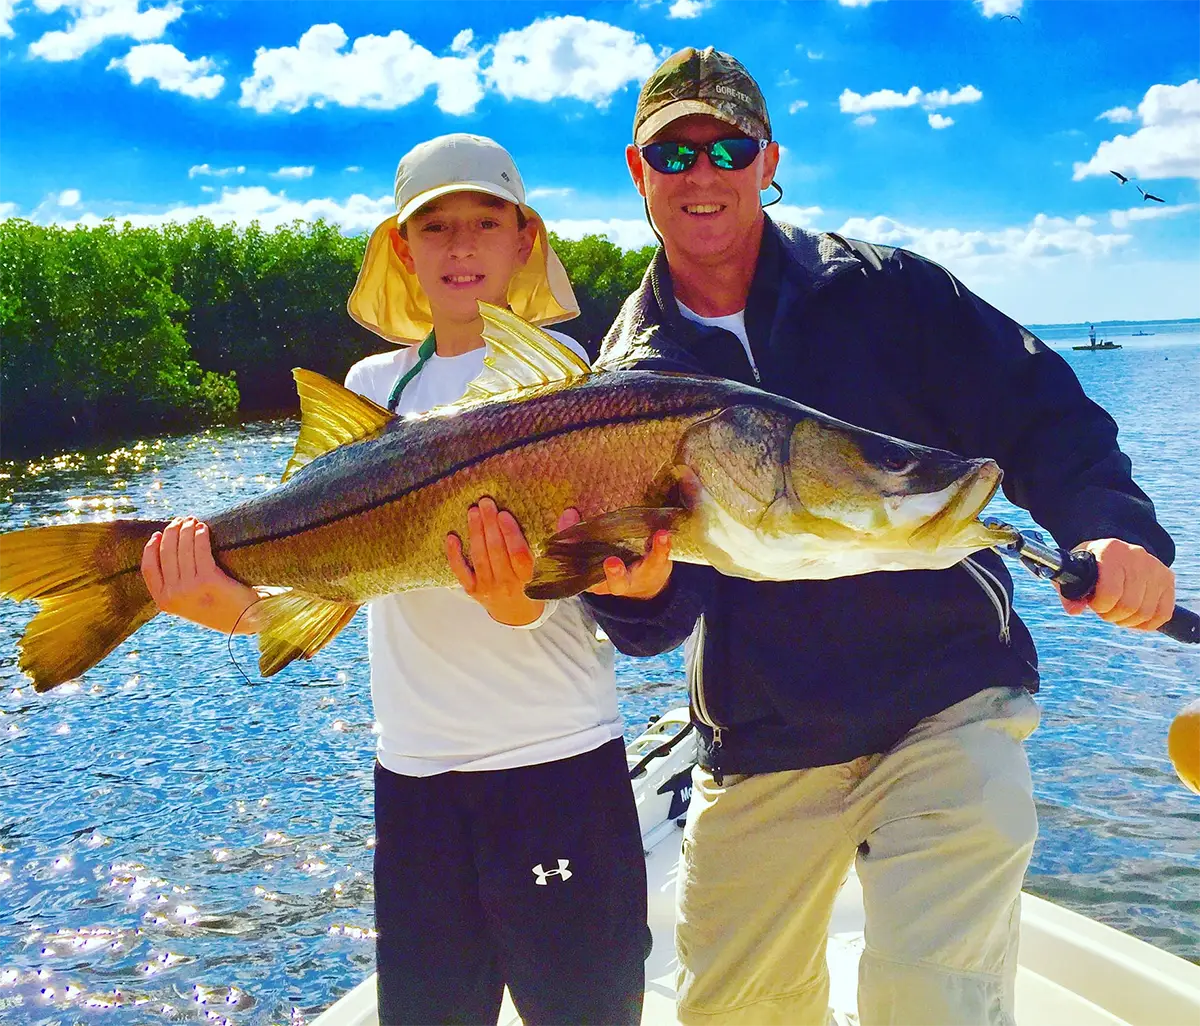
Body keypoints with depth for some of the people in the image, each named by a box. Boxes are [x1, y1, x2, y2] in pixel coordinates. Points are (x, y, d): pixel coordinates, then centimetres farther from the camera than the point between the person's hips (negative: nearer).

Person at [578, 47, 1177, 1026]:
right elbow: (662, 619, -2)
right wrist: (637, 588, -26)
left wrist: (1116, 530, -24)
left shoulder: (883, 288, -2)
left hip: (947, 711, -3)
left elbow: (1038, 413, -5)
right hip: (759, 750, 3)